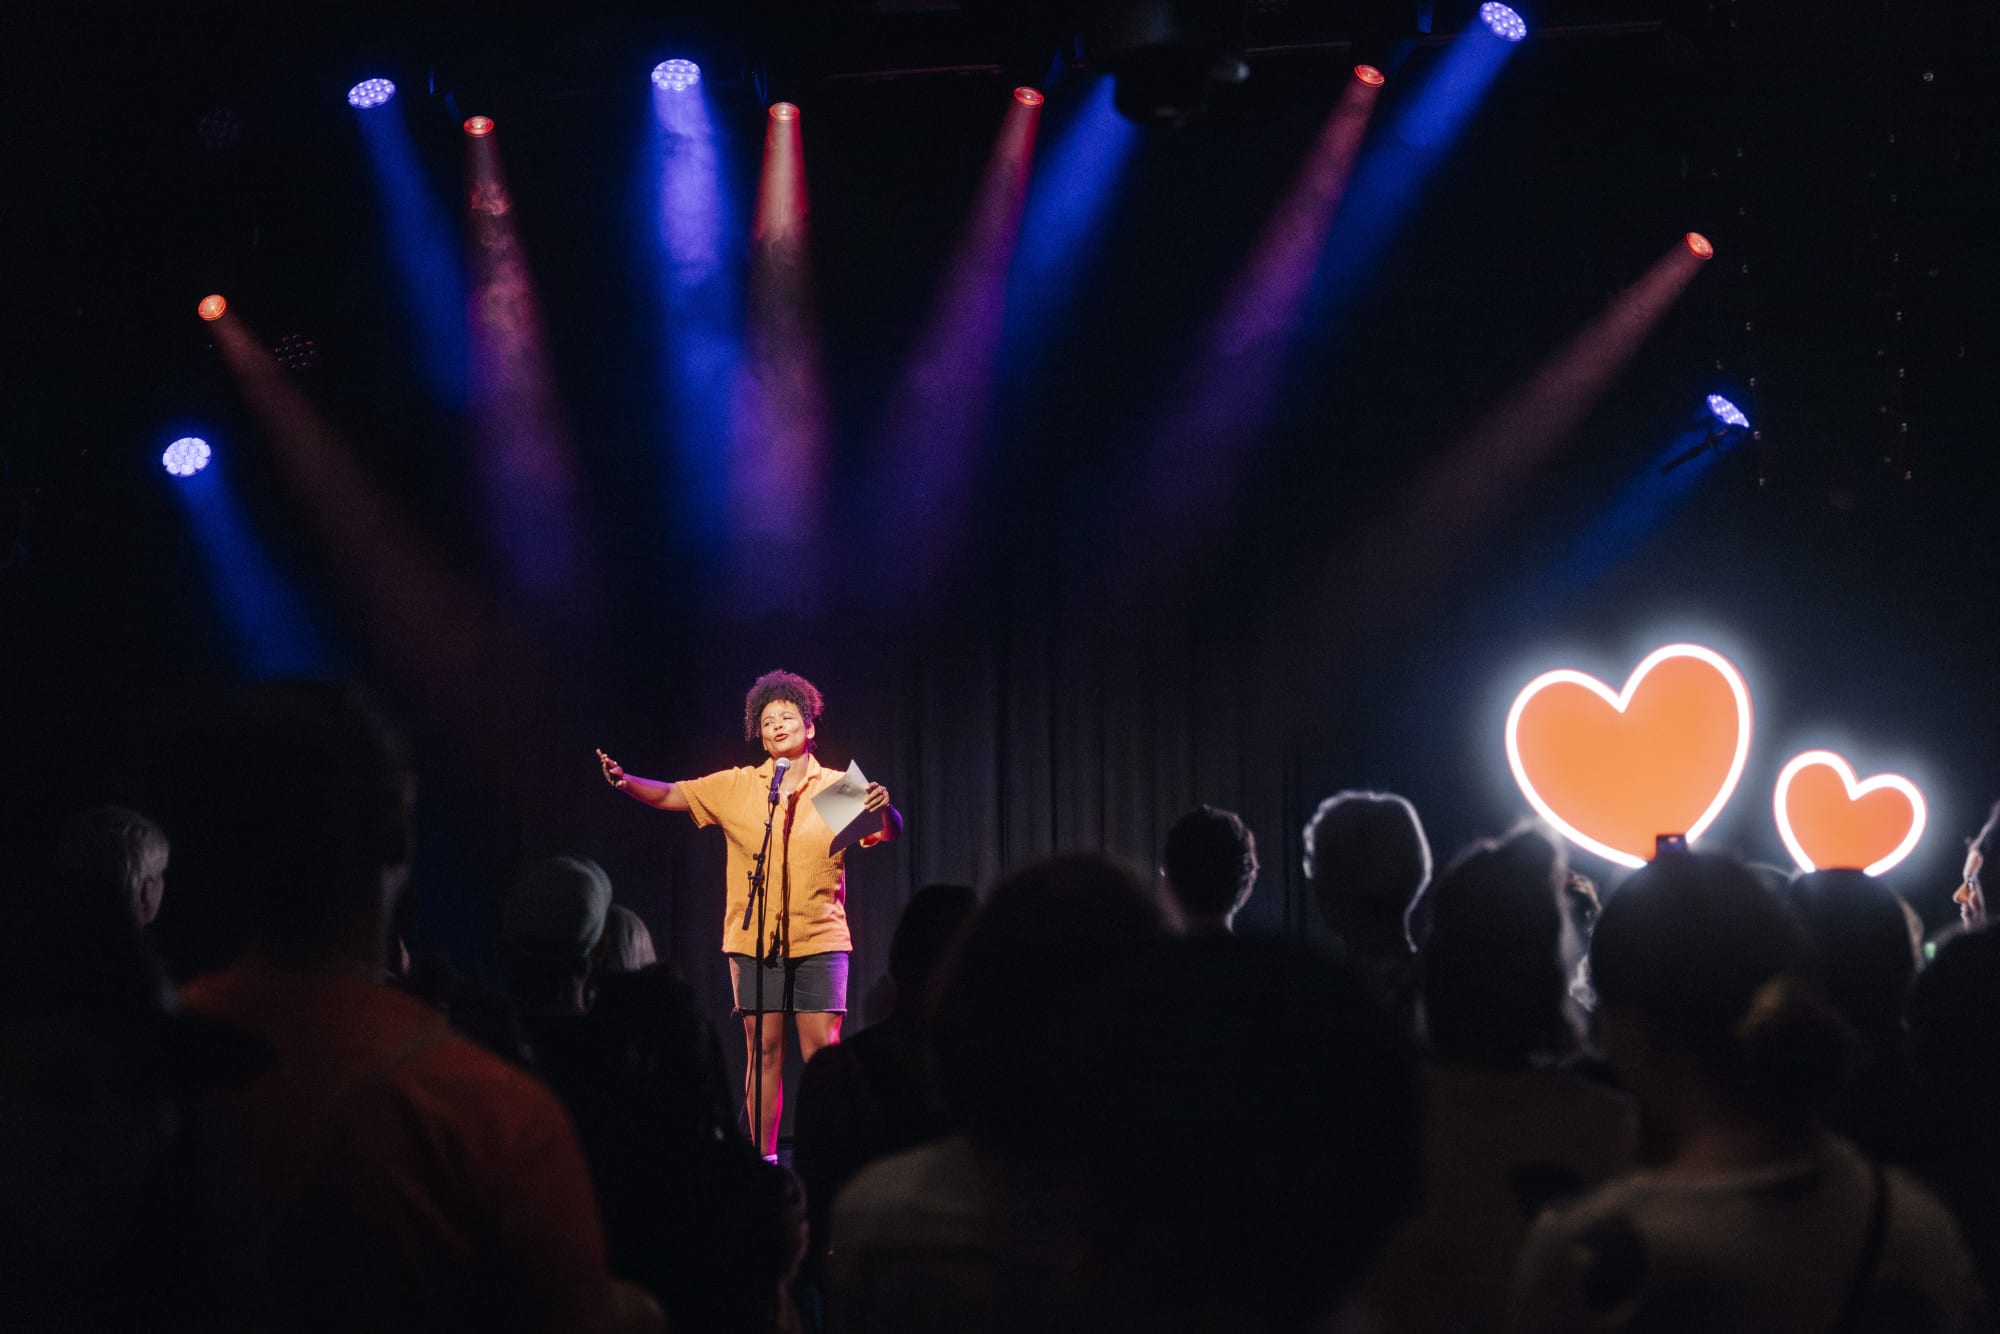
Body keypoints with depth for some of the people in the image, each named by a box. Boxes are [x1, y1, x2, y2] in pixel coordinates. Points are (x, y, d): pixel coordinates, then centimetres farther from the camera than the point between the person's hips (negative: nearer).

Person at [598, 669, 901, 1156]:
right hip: (754, 940, 1)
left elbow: (888, 834, -6)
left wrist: (883, 809, -29)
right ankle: (764, 1159, 8)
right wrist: (625, 782, -16)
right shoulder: (737, 786, 7)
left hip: (820, 939, -1)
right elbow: (670, 795, 3)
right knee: (763, 1049, 3)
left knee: (822, 1050, -7)